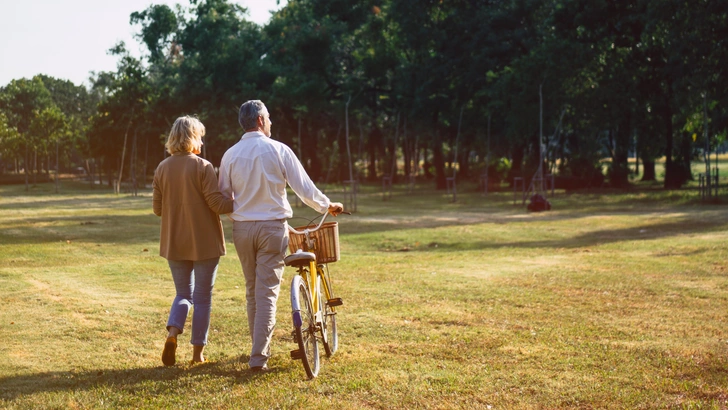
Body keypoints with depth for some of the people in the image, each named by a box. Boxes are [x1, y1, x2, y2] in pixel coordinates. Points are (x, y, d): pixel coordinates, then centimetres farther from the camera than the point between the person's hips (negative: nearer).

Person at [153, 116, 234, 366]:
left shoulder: (162, 168, 2)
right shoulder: (203, 167, -12)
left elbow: (157, 208, 6)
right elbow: (216, 203, -16)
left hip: (174, 243, 4)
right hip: (204, 243, -4)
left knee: (183, 294, 18)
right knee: (202, 298, 8)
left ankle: (172, 332, -8)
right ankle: (198, 352, 12)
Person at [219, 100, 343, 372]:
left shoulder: (230, 154, 1)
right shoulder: (278, 150, -6)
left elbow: (223, 197, 7)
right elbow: (304, 188, -5)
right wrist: (328, 206, 11)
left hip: (242, 228, 3)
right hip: (272, 227, -3)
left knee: (252, 291, 16)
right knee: (267, 292, -1)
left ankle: (260, 347, 26)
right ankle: (258, 357, -5)